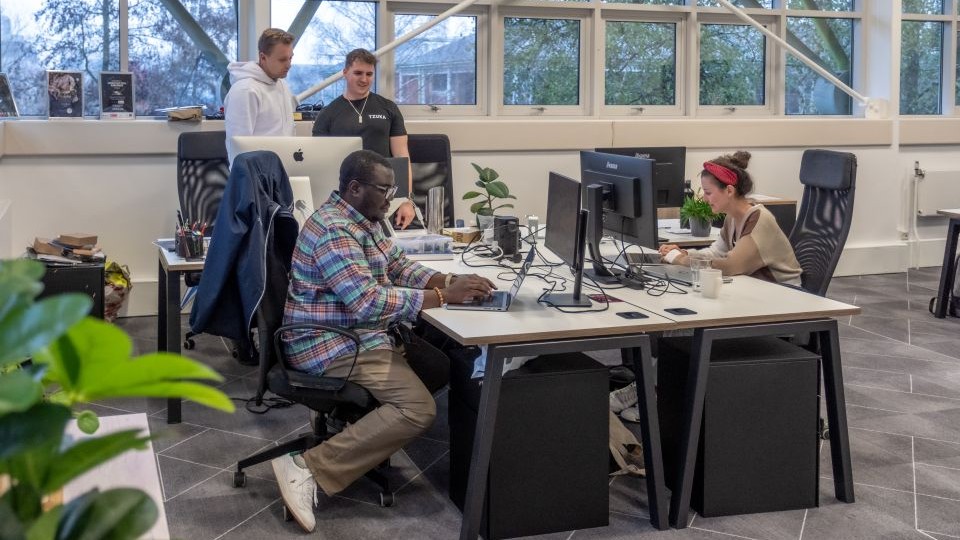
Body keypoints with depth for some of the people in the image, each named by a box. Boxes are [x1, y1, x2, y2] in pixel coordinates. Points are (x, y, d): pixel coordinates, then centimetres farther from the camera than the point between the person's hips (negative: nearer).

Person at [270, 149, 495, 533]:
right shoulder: (333, 231, -22)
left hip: (356, 335, 11)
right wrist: (443, 296, -24)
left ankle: (347, 420, 8)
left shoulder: (364, 221, 10)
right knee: (418, 409, -21)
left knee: (440, 366, 11)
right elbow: (369, 301, -29)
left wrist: (451, 281, -4)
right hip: (331, 345, -11)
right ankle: (309, 468, -21)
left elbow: (399, 266, 14)